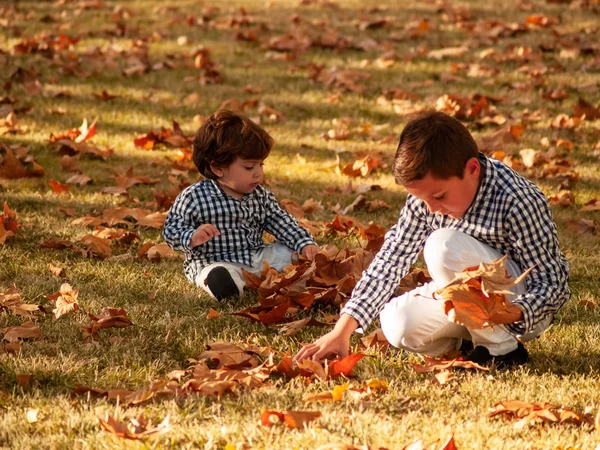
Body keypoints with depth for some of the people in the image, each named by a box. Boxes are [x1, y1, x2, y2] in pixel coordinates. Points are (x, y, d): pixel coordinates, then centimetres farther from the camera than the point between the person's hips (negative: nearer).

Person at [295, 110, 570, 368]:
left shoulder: (518, 203, -28)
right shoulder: (426, 191, -10)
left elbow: (550, 283, -25)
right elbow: (391, 260, -10)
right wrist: (342, 331, -18)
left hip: (524, 308, -6)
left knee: (445, 245, -30)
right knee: (396, 324, -19)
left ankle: (502, 349, -15)